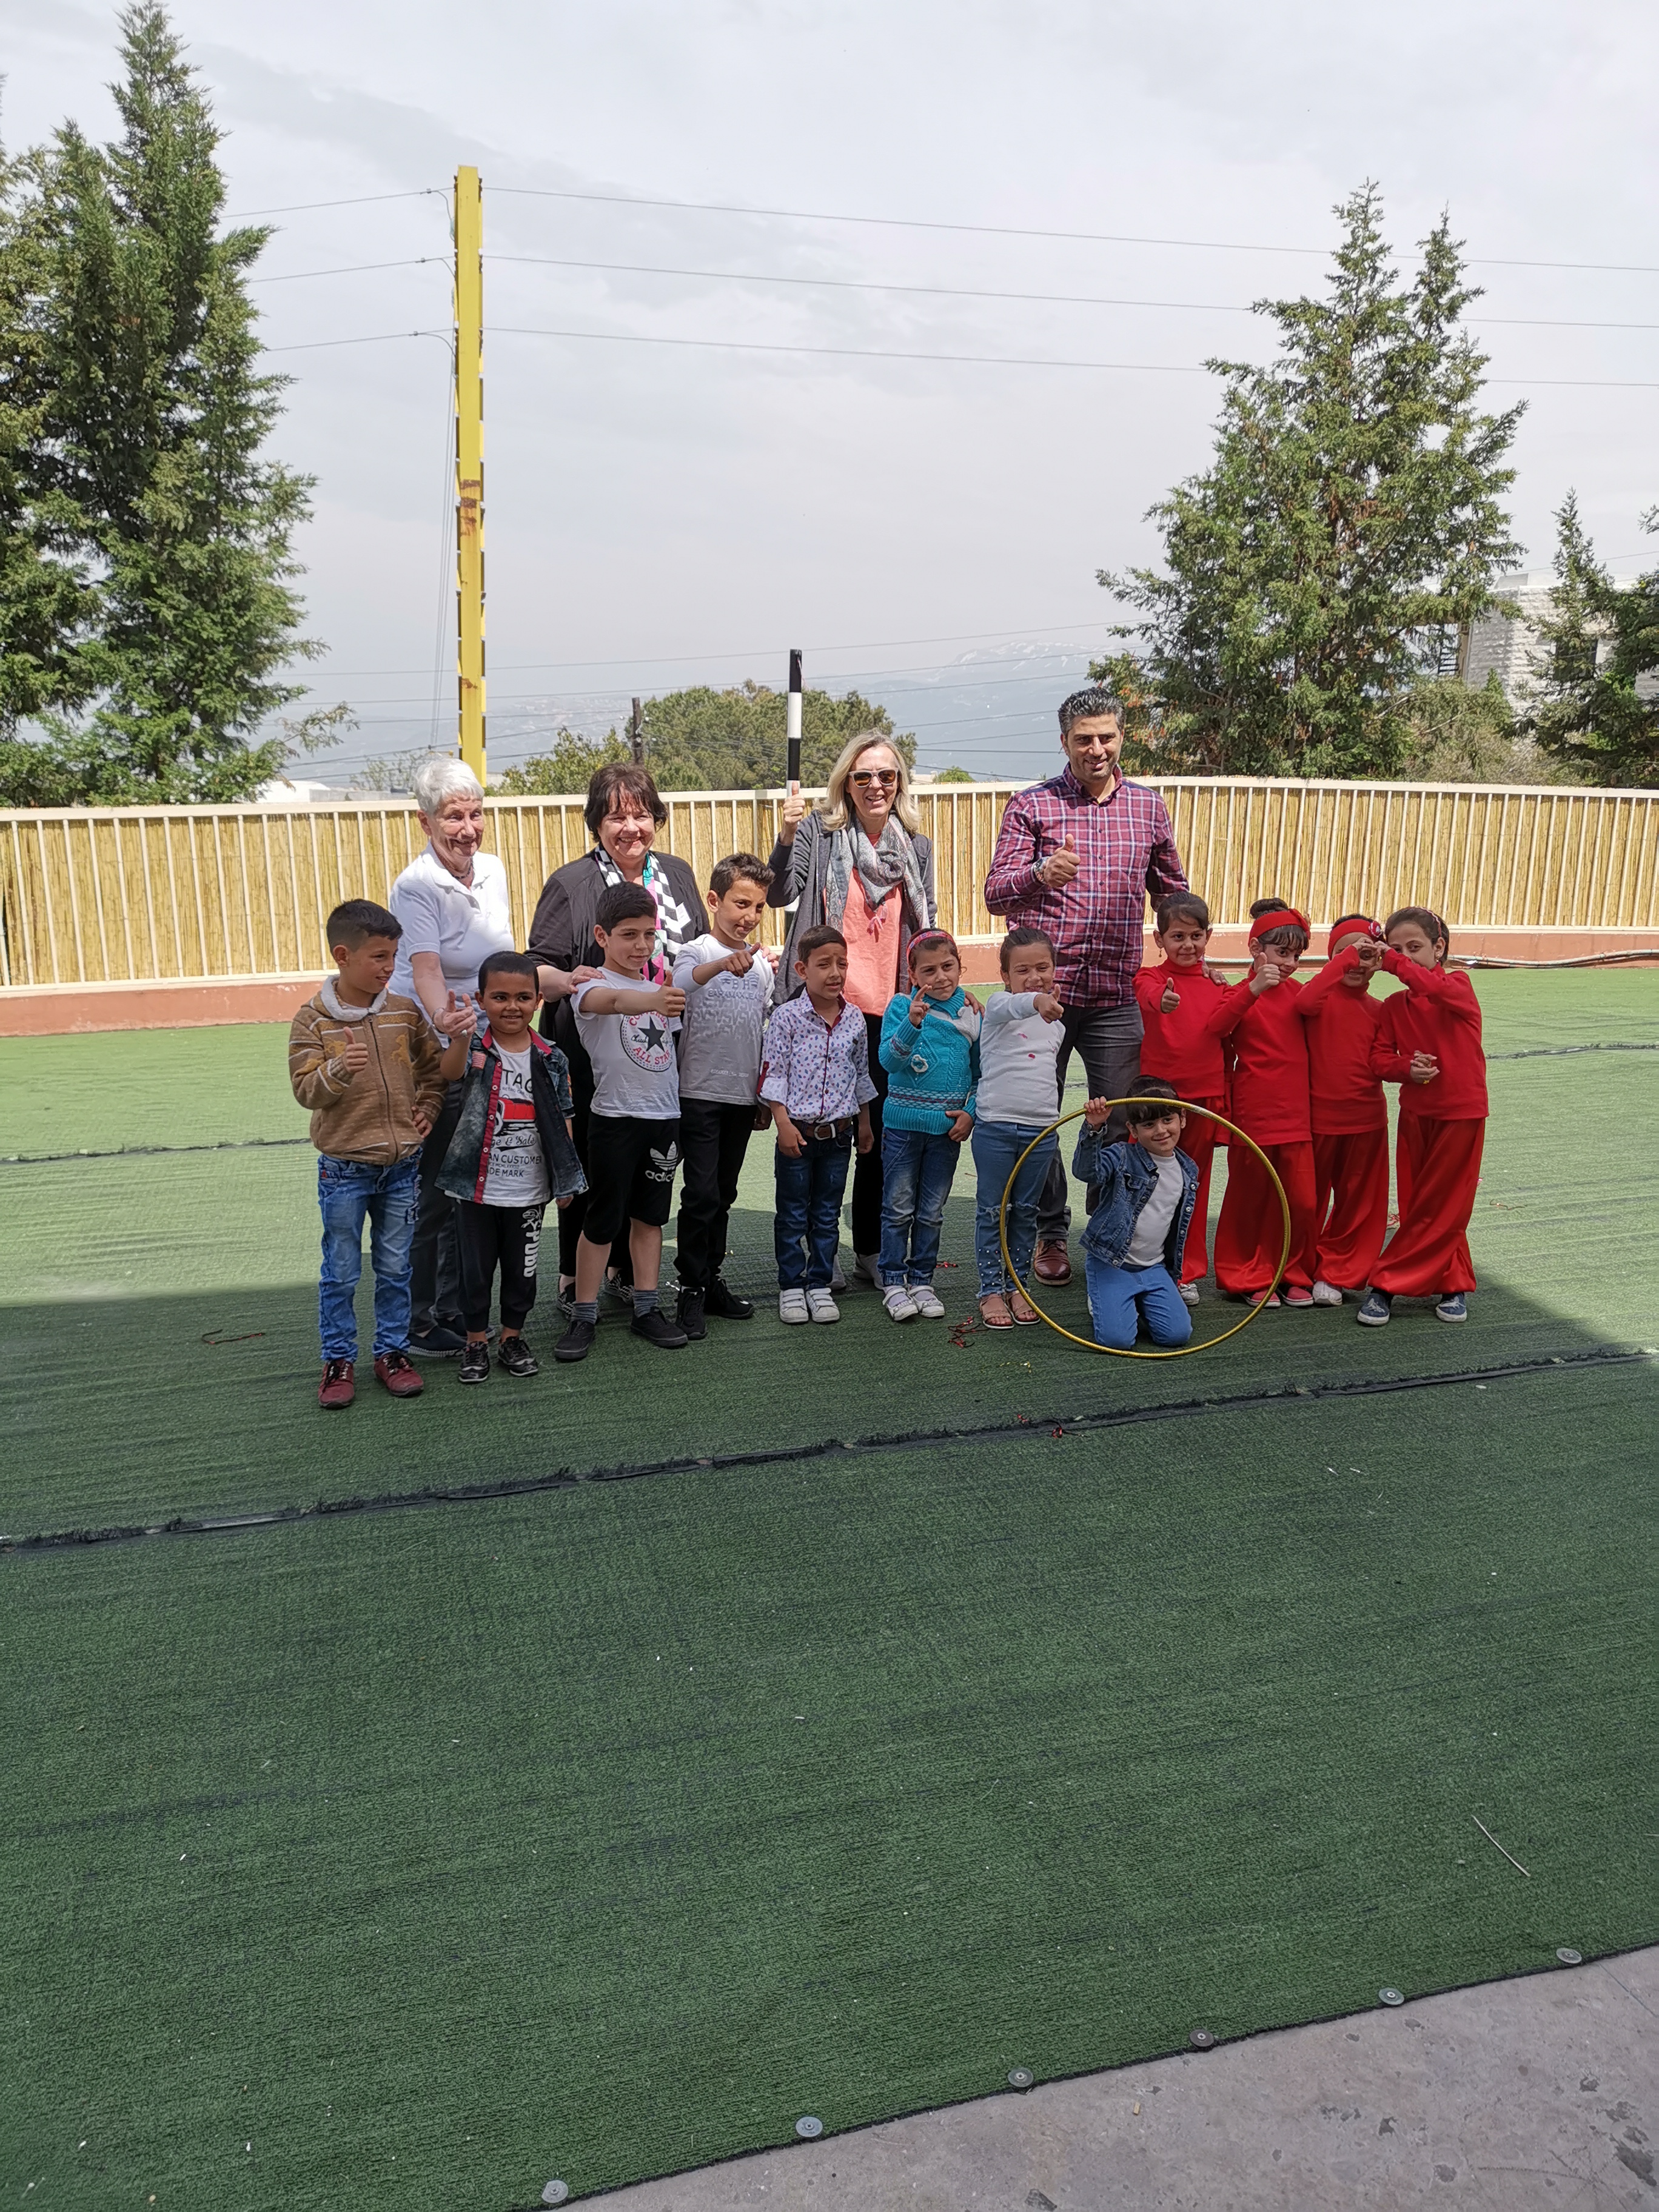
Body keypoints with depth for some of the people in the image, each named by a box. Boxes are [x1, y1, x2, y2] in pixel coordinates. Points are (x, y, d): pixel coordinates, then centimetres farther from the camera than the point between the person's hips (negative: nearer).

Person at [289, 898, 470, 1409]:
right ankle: (338, 1361, 20)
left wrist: (458, 1039, -6)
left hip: (402, 1166, 3)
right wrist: (339, 1069, -33)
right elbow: (307, 1090, -15)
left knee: (395, 1269, 12)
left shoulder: (405, 1013, 2)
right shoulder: (313, 1020, -7)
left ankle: (392, 1352, 25)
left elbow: (438, 1071, 13)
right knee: (341, 1272, 7)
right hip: (343, 1169, -3)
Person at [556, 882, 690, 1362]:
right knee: (602, 1221, 0)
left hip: (664, 1115, 6)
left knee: (650, 1215, 12)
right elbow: (612, 1001, -34)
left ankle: (646, 1310, 20)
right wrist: (654, 1000, -55)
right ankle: (584, 1318, 9)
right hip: (614, 1119, -6)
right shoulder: (592, 985, -10)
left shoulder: (659, 988, 11)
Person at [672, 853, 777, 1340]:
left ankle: (712, 1279, 24)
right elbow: (678, 984, -33)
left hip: (743, 1096, 6)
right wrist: (723, 965, -52)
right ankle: (691, 1289, 4)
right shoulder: (696, 952, -8)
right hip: (700, 1093, -5)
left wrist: (766, 1097, 18)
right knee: (701, 1194, -7)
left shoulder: (762, 964, 9)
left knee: (724, 1194, 13)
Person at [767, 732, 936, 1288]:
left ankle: (871, 1249, 25)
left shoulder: (917, 846, 11)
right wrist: (787, 838, -27)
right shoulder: (818, 830, 0)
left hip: (889, 1012, 4)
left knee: (882, 1132, 10)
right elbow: (780, 894, -13)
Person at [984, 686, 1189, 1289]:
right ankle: (1049, 1233, 24)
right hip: (1043, 989, -1)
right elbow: (996, 893, -5)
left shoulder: (1147, 806, 11)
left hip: (1116, 995, 2)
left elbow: (1173, 892, 22)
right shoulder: (1032, 805, 2)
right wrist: (1041, 873, -24)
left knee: (1122, 1118, 4)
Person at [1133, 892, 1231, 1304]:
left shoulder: (1217, 985, 9)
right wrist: (1161, 1001, -54)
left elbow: (1227, 1042, 18)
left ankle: (1187, 1272, 21)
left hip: (1203, 1099, 4)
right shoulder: (1152, 977, -4)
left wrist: (1223, 1099, 16)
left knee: (1195, 1186, 11)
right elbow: (1148, 994, -30)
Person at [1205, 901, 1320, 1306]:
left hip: (1296, 1115, 4)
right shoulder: (1241, 993, -4)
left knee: (1301, 1199, 4)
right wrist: (1254, 989, -34)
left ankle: (1294, 1274, 19)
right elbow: (1216, 1025, -25)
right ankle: (1249, 1277, 19)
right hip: (1253, 1114, -4)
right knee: (1250, 1198, 6)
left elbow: (1315, 1041, 24)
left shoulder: (1299, 993, 12)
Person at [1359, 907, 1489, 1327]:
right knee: (1415, 1205, 5)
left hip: (1461, 1113, -4)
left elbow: (1437, 990, -30)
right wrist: (1407, 1068, -20)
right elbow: (1379, 1058, 1)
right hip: (1416, 1114, 4)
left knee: (1443, 1207, 0)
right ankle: (1453, 1285, 18)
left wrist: (1390, 961, -34)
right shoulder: (1394, 1007, 5)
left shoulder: (1458, 985, -6)